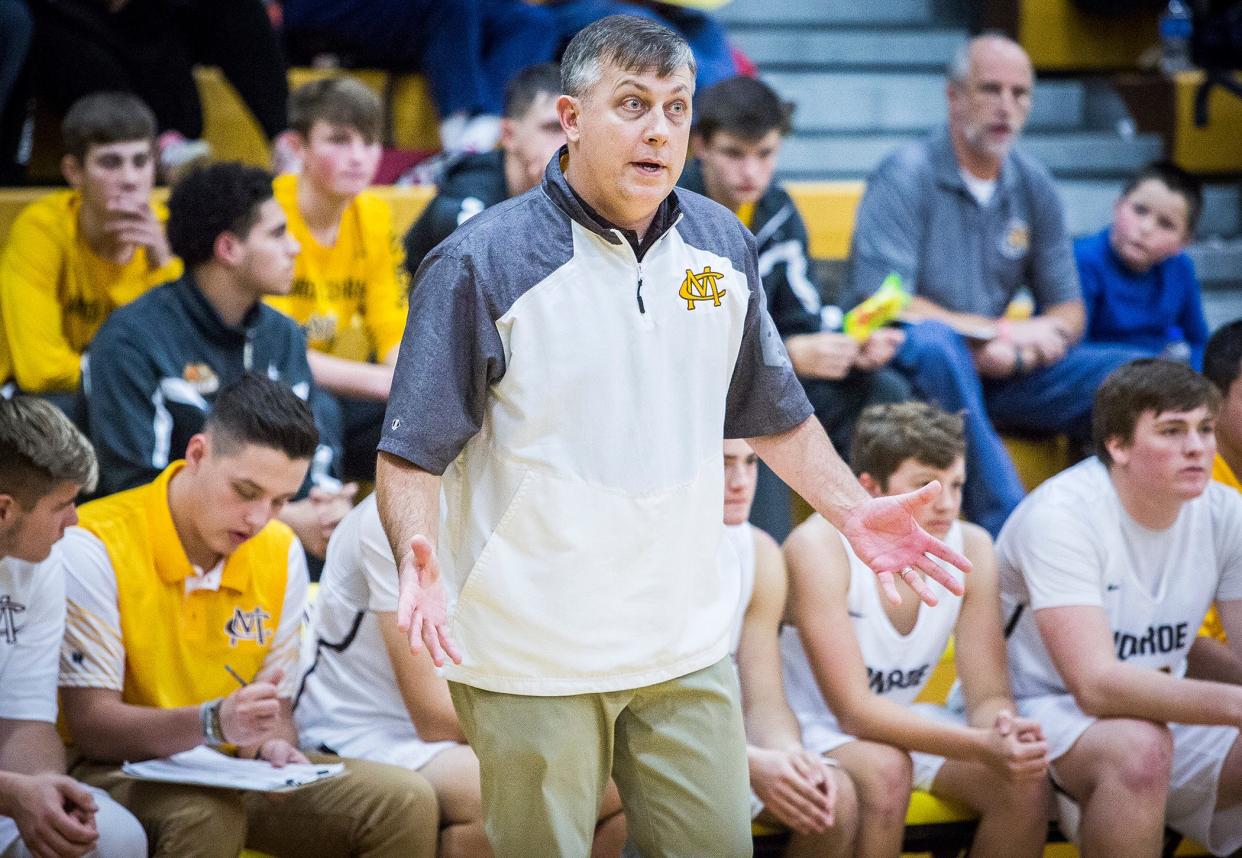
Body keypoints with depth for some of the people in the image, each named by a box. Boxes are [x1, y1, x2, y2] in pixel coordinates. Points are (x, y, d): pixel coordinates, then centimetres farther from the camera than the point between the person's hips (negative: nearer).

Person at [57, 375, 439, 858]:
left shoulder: (281, 553, 4)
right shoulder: (96, 547, -16)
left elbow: (277, 710, 9)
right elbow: (91, 726, -19)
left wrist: (273, 743, -17)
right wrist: (214, 723, -35)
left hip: (229, 773, 6)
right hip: (115, 772, -6)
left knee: (407, 804, -13)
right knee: (207, 814, -39)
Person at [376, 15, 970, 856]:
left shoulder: (723, 245, 6)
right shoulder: (482, 263, -10)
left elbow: (773, 411, 19)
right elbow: (413, 450, -10)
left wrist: (855, 513, 10)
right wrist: (419, 559, -27)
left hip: (687, 649, 5)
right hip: (533, 657, -4)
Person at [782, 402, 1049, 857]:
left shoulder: (970, 548, -8)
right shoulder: (819, 547, -24)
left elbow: (989, 694, -8)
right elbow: (854, 710, -28)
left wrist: (1005, 731, -34)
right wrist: (981, 746, -39)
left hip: (903, 721, 5)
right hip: (814, 728, -5)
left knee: (1025, 781, -19)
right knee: (884, 771, -36)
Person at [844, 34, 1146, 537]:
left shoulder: (1032, 185, 8)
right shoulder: (907, 175, -10)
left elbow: (1068, 314, 11)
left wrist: (1015, 353, -13)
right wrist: (1000, 332, -15)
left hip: (991, 372, 6)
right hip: (901, 368, -6)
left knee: (1132, 374, -11)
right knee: (933, 343, -40)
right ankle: (1008, 529, -42)